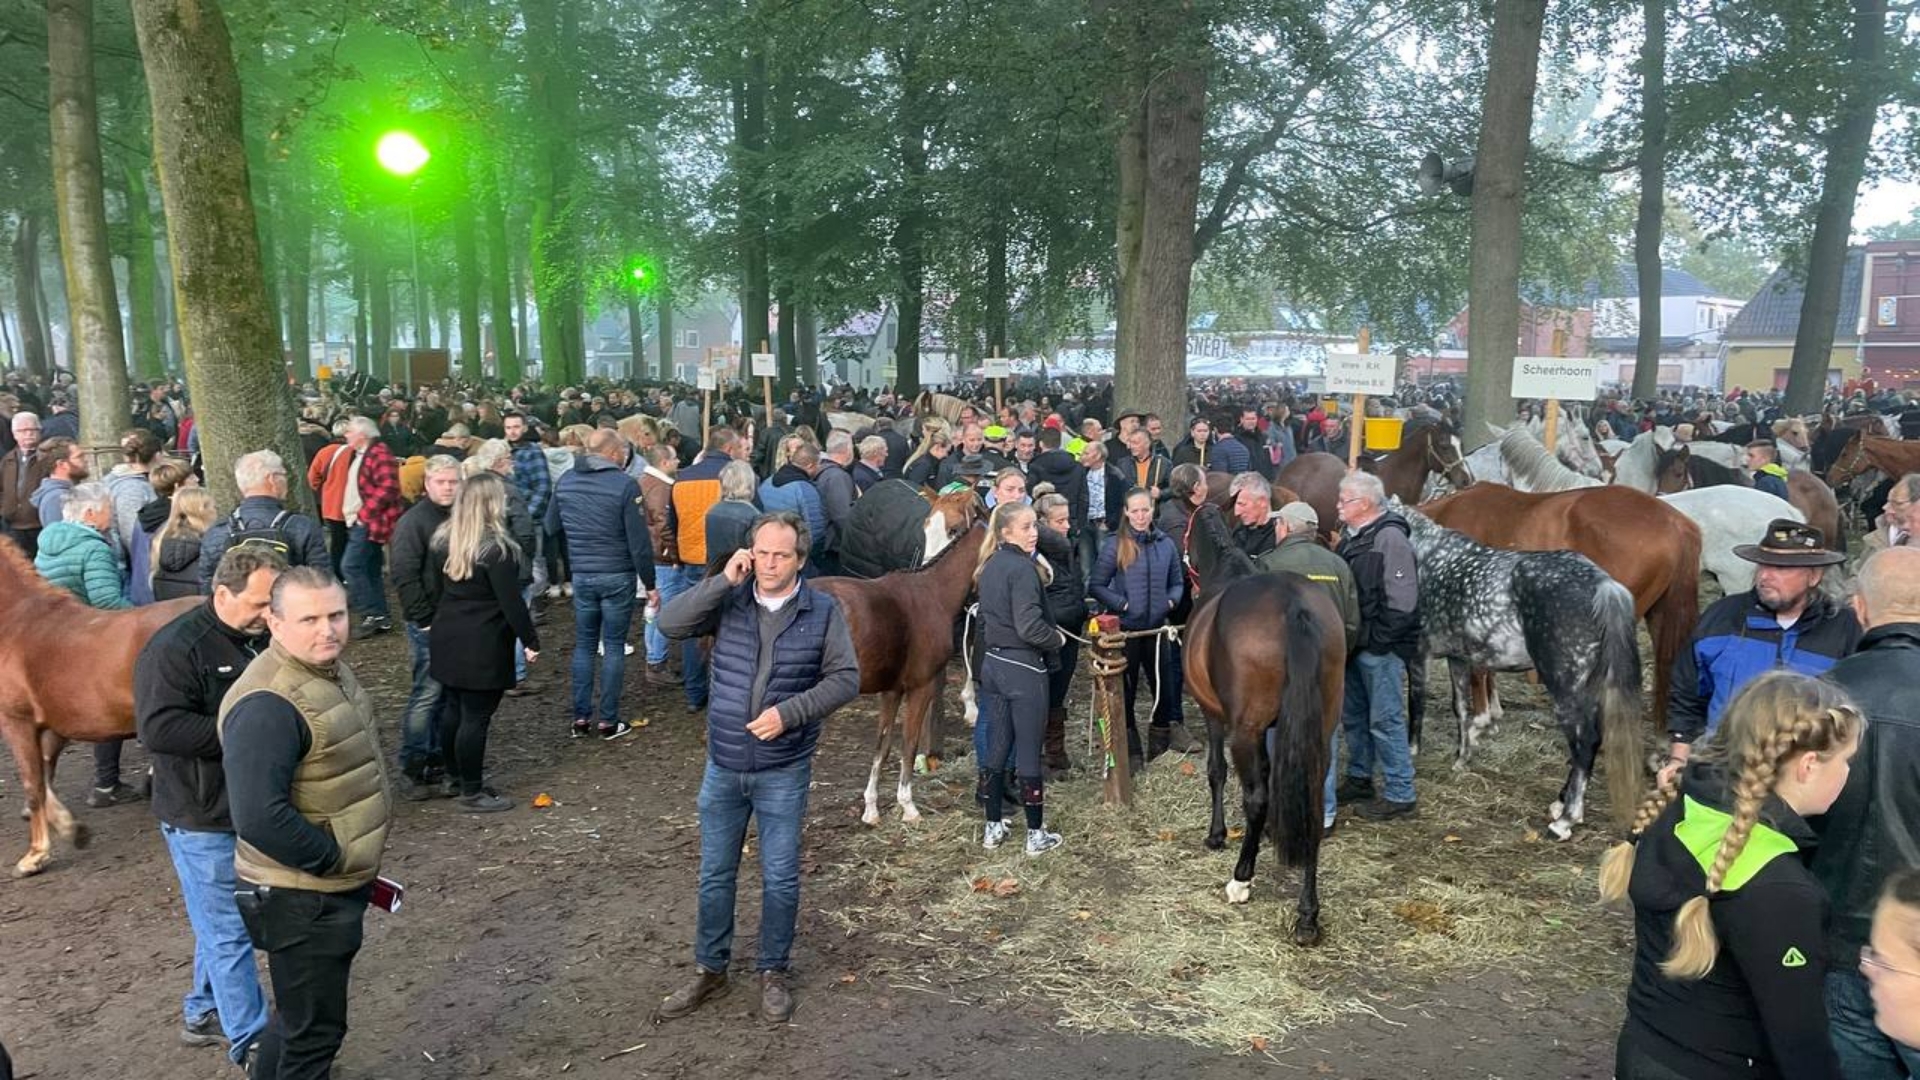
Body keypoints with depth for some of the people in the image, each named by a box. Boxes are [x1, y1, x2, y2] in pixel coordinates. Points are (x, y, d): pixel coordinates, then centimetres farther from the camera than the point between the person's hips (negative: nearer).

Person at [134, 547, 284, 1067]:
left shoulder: (263, 639, 7)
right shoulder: (175, 648, -18)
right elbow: (158, 728, -28)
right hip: (203, 819, -8)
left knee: (223, 922, 20)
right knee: (229, 932, 1)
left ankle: (205, 1014, 37)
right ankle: (252, 1045, 10)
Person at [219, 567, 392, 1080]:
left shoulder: (332, 669, 4)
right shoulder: (267, 704, -27)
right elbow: (259, 817, -35)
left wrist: (358, 864, 11)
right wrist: (335, 858, -21)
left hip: (337, 885, 9)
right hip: (302, 899, -9)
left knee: (299, 1013, 29)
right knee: (315, 1028, 7)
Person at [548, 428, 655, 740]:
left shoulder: (565, 481, 3)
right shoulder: (625, 485, -14)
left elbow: (551, 527, 12)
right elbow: (639, 541, -13)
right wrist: (649, 583, -5)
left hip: (581, 576, 4)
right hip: (617, 577, -4)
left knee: (583, 645, 14)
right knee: (614, 646, 5)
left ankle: (580, 717, 16)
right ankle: (609, 720, 8)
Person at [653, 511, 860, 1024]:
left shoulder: (824, 610, -8)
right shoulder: (728, 600, -3)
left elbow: (846, 678, -9)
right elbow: (670, 623, -14)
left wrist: (790, 712, -20)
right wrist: (722, 581, -20)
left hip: (784, 771, -2)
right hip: (723, 765, 2)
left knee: (780, 879, 9)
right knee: (715, 875, 15)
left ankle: (773, 972, 29)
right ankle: (709, 968, 32)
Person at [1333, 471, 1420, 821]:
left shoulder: (1390, 537, -16)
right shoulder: (1352, 537, 13)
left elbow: (1401, 601, -21)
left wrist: (1378, 639, -19)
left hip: (1381, 647, -9)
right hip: (1356, 644, 10)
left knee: (1385, 720, -3)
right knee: (1353, 715, 18)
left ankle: (1399, 794, 6)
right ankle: (1359, 779, 31)